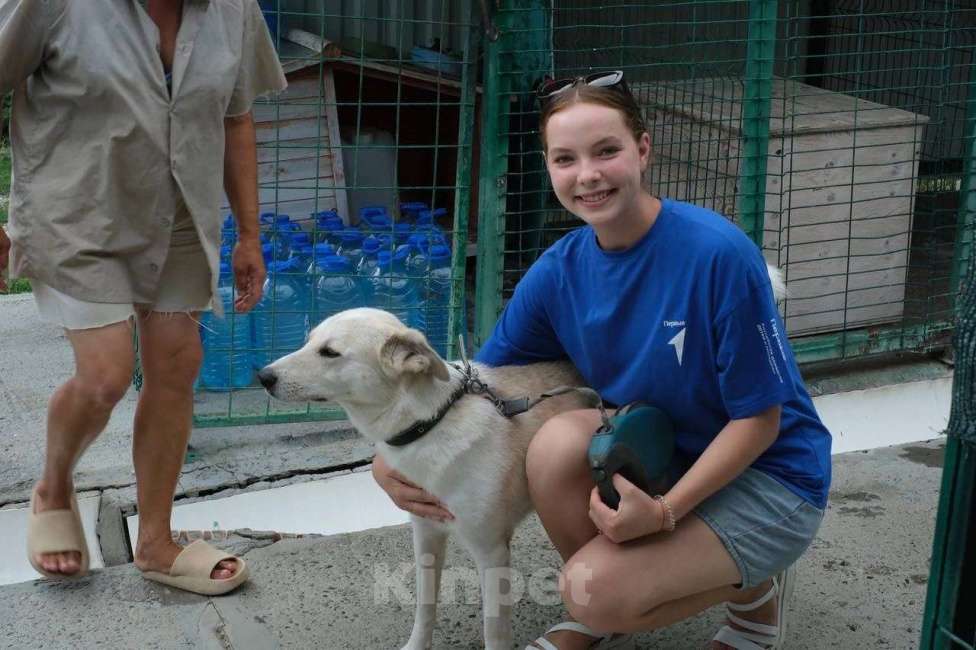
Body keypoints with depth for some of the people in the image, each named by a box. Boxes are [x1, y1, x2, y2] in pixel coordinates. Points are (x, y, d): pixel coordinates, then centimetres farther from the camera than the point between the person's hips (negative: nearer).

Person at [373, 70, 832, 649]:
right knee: (559, 439, -26)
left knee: (596, 590, -24)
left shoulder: (719, 253, -25)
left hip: (768, 476, -5)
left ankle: (755, 587, 6)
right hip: (662, 459, 5)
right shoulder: (558, 272, -9)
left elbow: (759, 418, -18)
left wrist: (665, 511, -28)